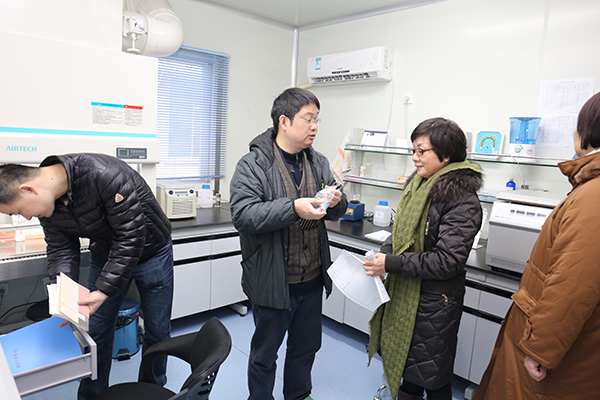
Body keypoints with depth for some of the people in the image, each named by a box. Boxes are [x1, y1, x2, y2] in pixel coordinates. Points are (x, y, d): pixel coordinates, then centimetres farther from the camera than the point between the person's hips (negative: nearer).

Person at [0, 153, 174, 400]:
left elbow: (131, 237, -33)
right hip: (105, 254, 5)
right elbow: (61, 249, -5)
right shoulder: (48, 203, -12)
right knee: (96, 332, 9)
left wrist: (104, 291, -34)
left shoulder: (105, 175, -36)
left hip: (150, 252, -5)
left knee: (157, 330, 8)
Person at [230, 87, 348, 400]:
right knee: (264, 354, 15)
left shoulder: (318, 163, 6)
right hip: (272, 282, -6)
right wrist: (293, 208, -33)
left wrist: (336, 201, -14)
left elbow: (337, 213, 10)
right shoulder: (253, 165, -13)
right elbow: (242, 215, -24)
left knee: (306, 348, 25)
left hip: (312, 280, 6)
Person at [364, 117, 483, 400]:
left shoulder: (462, 200, -20)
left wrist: (391, 263, -24)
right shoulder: (417, 185, 5)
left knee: (431, 377, 12)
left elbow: (446, 261, -24)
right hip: (403, 292, 7)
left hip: (433, 302, -7)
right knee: (406, 360, 24)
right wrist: (380, 255, -4)